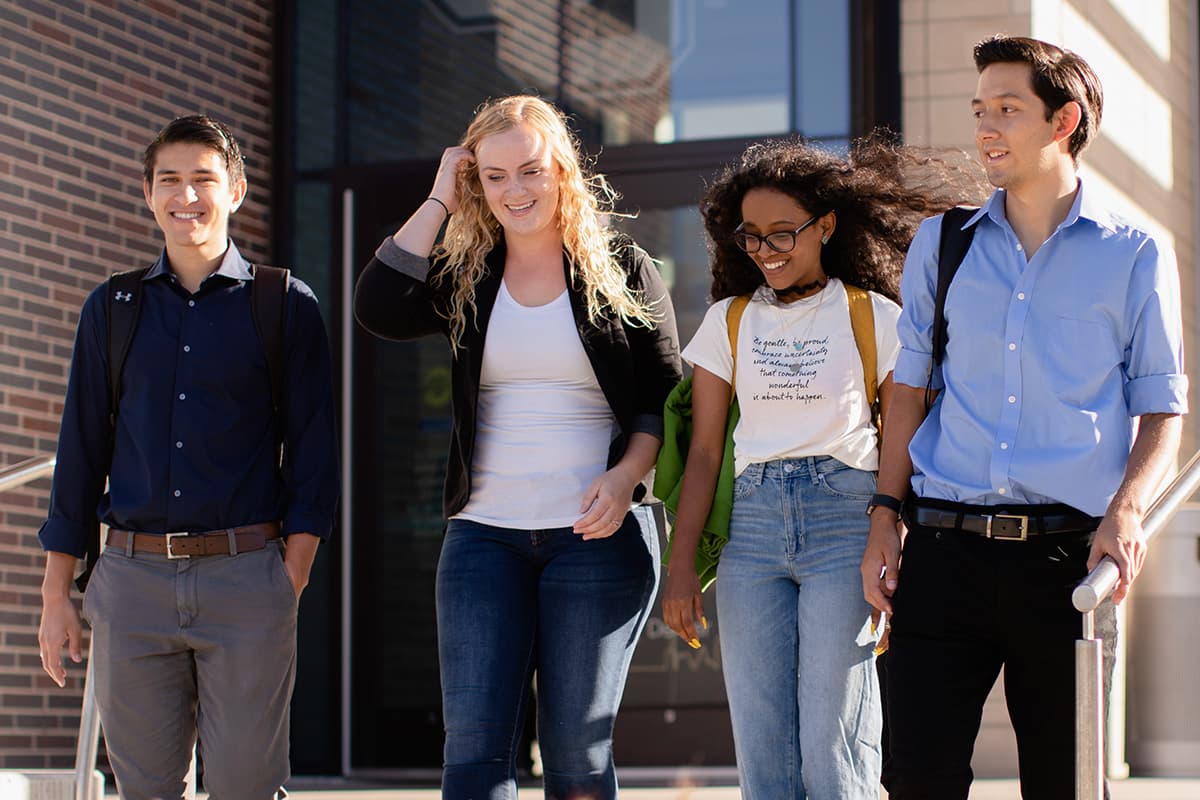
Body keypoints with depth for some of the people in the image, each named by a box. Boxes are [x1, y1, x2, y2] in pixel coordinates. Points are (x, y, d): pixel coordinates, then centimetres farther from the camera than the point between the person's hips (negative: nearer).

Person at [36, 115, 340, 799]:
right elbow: (81, 449, 15)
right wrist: (57, 592, 11)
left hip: (246, 578, -2)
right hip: (133, 582, 2)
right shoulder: (112, 308, 13)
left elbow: (313, 453, 3)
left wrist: (290, 583, -6)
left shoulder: (287, 306, 6)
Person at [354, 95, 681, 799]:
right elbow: (379, 309, -9)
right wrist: (439, 202, -3)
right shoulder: (463, 276, 9)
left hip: (598, 535, -2)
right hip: (484, 533, 2)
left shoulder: (622, 271, 4)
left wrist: (626, 475, -13)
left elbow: (665, 398, 4)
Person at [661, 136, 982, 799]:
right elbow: (704, 451, 12)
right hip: (754, 521, 3)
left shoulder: (874, 318, 4)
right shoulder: (726, 322, 13)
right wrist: (682, 563, 4)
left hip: (844, 517, -3)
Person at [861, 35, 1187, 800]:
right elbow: (910, 391, 16)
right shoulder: (940, 245, 13)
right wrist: (884, 518, 6)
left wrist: (1125, 512, -13)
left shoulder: (1136, 256, 5)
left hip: (1068, 551, -2)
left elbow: (1162, 409, 4)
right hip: (944, 547, 2)